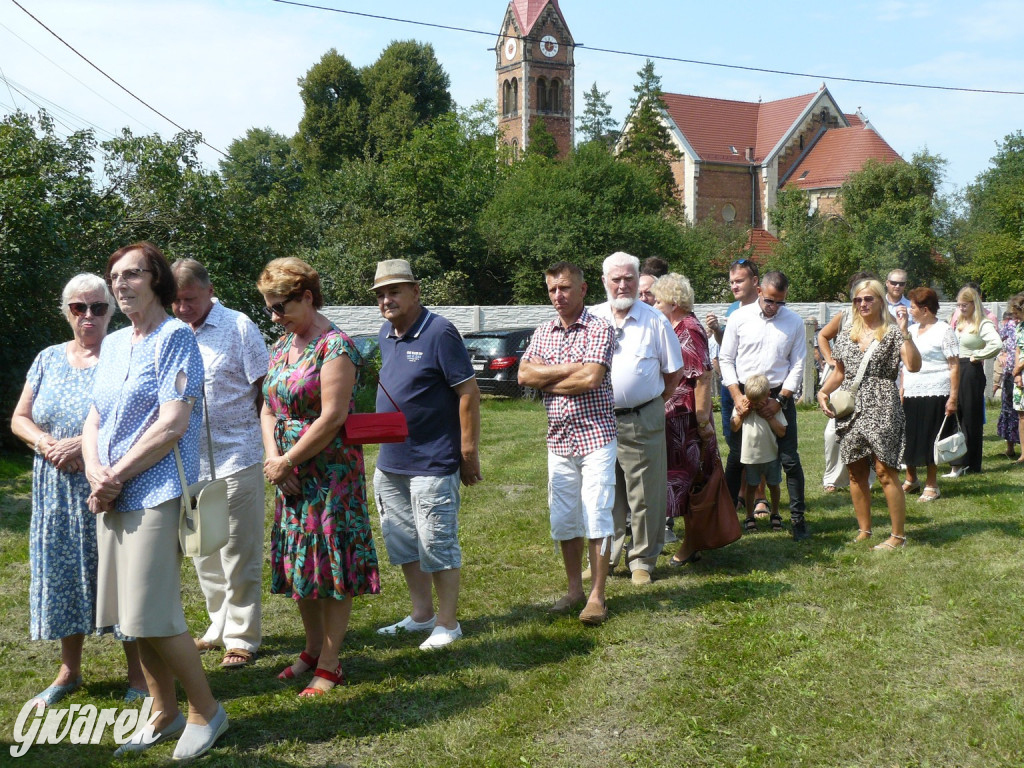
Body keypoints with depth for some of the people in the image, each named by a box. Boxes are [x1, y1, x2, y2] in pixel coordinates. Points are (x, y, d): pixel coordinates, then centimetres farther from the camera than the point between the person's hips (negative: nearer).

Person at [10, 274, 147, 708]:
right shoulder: (48, 360, 12)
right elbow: (19, 419, 12)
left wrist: (85, 444, -20)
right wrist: (47, 443, -8)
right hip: (57, 488, 5)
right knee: (63, 573, 9)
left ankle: (137, 674, 11)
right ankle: (69, 671, 23)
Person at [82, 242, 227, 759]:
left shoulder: (176, 338, -7)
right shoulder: (113, 344, 15)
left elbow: (172, 425, -16)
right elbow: (94, 419, 15)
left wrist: (117, 475, -13)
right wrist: (95, 470, -4)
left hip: (156, 492, -7)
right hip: (112, 497, 8)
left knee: (151, 615, -9)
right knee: (133, 614, 10)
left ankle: (206, 711, 8)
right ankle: (164, 713, 24)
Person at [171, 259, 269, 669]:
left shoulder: (239, 327, -6)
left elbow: (267, 390, -4)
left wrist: (257, 435, -7)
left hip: (235, 461, -6)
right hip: (189, 463, 6)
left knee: (239, 555, 1)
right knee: (203, 555, 15)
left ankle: (242, 637, 11)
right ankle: (219, 626, 29)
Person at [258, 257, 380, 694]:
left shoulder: (335, 346, -14)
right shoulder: (282, 346, 11)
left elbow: (332, 417, -20)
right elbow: (269, 410, 12)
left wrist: (287, 461, -14)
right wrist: (274, 459, -5)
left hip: (331, 470, -8)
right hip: (291, 475, 8)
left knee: (332, 562, -2)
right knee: (299, 561, 14)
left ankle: (330, 666, 6)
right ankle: (313, 650, 28)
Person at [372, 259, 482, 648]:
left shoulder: (439, 333, -14)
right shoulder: (386, 334, 9)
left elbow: (468, 392, -15)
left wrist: (469, 453, -16)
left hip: (432, 463, -8)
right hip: (389, 463, 8)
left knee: (437, 544, -1)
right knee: (402, 543, 16)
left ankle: (447, 624, 11)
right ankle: (421, 616, 29)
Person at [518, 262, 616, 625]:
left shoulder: (599, 330, -6)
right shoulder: (543, 332, 11)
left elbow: (590, 379, -19)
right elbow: (524, 374, -2)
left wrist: (547, 381, -7)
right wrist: (569, 369, -12)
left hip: (595, 435, -5)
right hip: (559, 439, 6)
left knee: (596, 516, -5)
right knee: (562, 519, 10)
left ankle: (597, 596, 3)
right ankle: (575, 589, 23)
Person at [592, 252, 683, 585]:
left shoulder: (655, 320, 0)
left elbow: (674, 371, 6)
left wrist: (652, 402, 5)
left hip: (642, 421, -2)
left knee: (645, 495, 3)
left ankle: (642, 560, 16)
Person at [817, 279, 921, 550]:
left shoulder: (893, 332, -1)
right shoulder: (846, 336, 14)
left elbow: (913, 366, -14)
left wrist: (905, 331, -20)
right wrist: (823, 392, 7)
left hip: (881, 407, -5)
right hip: (850, 409, 5)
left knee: (885, 471, -8)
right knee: (856, 473, 7)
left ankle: (898, 535, 0)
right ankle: (864, 530, 19)